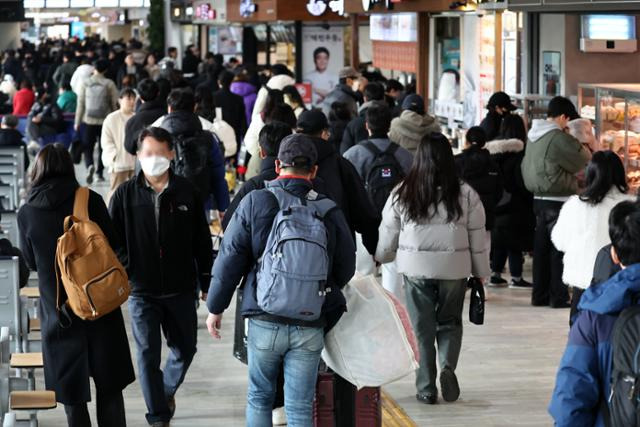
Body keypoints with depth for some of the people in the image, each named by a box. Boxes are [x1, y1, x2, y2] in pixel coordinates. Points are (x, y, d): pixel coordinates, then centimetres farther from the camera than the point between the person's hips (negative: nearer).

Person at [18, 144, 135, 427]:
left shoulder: (26, 214, -6)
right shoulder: (91, 201, -8)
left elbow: (31, 262, 6)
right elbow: (113, 247, -2)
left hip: (58, 309, 0)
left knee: (72, 393, 9)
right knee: (109, 387, 12)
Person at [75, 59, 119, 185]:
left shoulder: (85, 84, -3)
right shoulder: (109, 84, -5)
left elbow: (80, 104, -1)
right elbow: (115, 104, -2)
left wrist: (77, 122, 6)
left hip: (88, 121, 0)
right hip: (105, 121, 0)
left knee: (87, 147, 5)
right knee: (103, 148, 14)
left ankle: (90, 166, -21)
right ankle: (100, 173, 14)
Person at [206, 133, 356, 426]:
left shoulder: (255, 202, -5)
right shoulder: (329, 212, -1)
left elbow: (230, 258, -4)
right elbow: (345, 270, 7)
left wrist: (215, 307, 7)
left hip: (264, 321, -1)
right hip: (310, 326, 1)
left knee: (259, 398, 17)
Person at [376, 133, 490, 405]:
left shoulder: (402, 195, -3)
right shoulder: (465, 194, -4)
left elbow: (388, 237, 7)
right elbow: (477, 239, 0)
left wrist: (380, 259, 26)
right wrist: (480, 273, 11)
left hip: (416, 268, 0)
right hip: (454, 269, 0)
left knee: (422, 327, 10)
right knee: (450, 321, 17)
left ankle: (426, 388, 10)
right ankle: (448, 365, -7)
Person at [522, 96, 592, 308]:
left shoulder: (533, 136, 9)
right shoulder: (559, 138, -17)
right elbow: (583, 160, -9)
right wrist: (584, 148, 12)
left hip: (539, 199, 8)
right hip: (558, 200, -8)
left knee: (541, 247, 12)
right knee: (559, 249, -2)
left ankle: (540, 294, 17)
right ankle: (559, 296, 1)